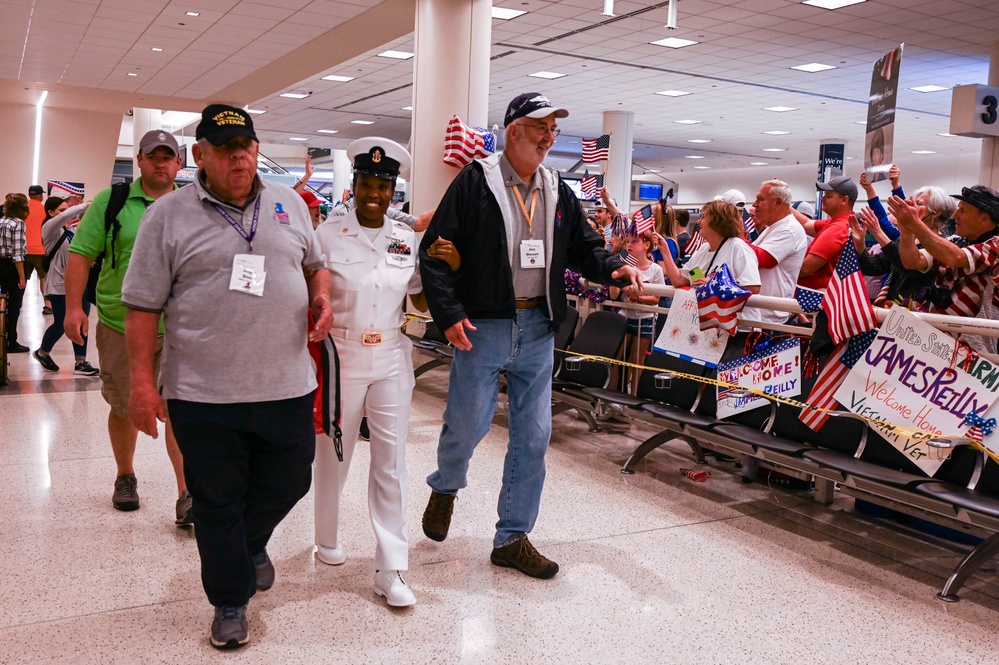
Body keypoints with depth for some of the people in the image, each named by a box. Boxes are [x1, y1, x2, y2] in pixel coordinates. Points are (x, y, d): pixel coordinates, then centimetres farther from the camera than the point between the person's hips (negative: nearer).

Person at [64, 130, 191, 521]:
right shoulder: (111, 200, 1)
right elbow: (81, 255, -1)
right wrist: (74, 307, -10)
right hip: (120, 325, 0)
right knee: (124, 408, 15)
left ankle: (187, 494, -3)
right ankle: (125, 477, 35)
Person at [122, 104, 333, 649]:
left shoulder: (290, 205, 8)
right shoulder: (168, 215, -2)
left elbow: (315, 263, 22)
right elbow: (143, 305, -2)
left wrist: (322, 296, 0)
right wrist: (142, 381, -6)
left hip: (286, 386, 3)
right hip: (204, 397, -2)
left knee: (288, 482, 14)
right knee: (217, 504, 9)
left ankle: (252, 543, 46)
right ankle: (229, 603, 28)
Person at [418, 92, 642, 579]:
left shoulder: (558, 191, 12)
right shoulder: (475, 182, -5)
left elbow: (583, 246, 19)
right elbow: (435, 251, -7)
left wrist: (614, 268, -2)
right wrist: (449, 314, -15)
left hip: (537, 331, 5)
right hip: (482, 328, -5)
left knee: (533, 436, 7)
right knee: (467, 424, 1)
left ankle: (512, 538, 21)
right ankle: (445, 488, 37)